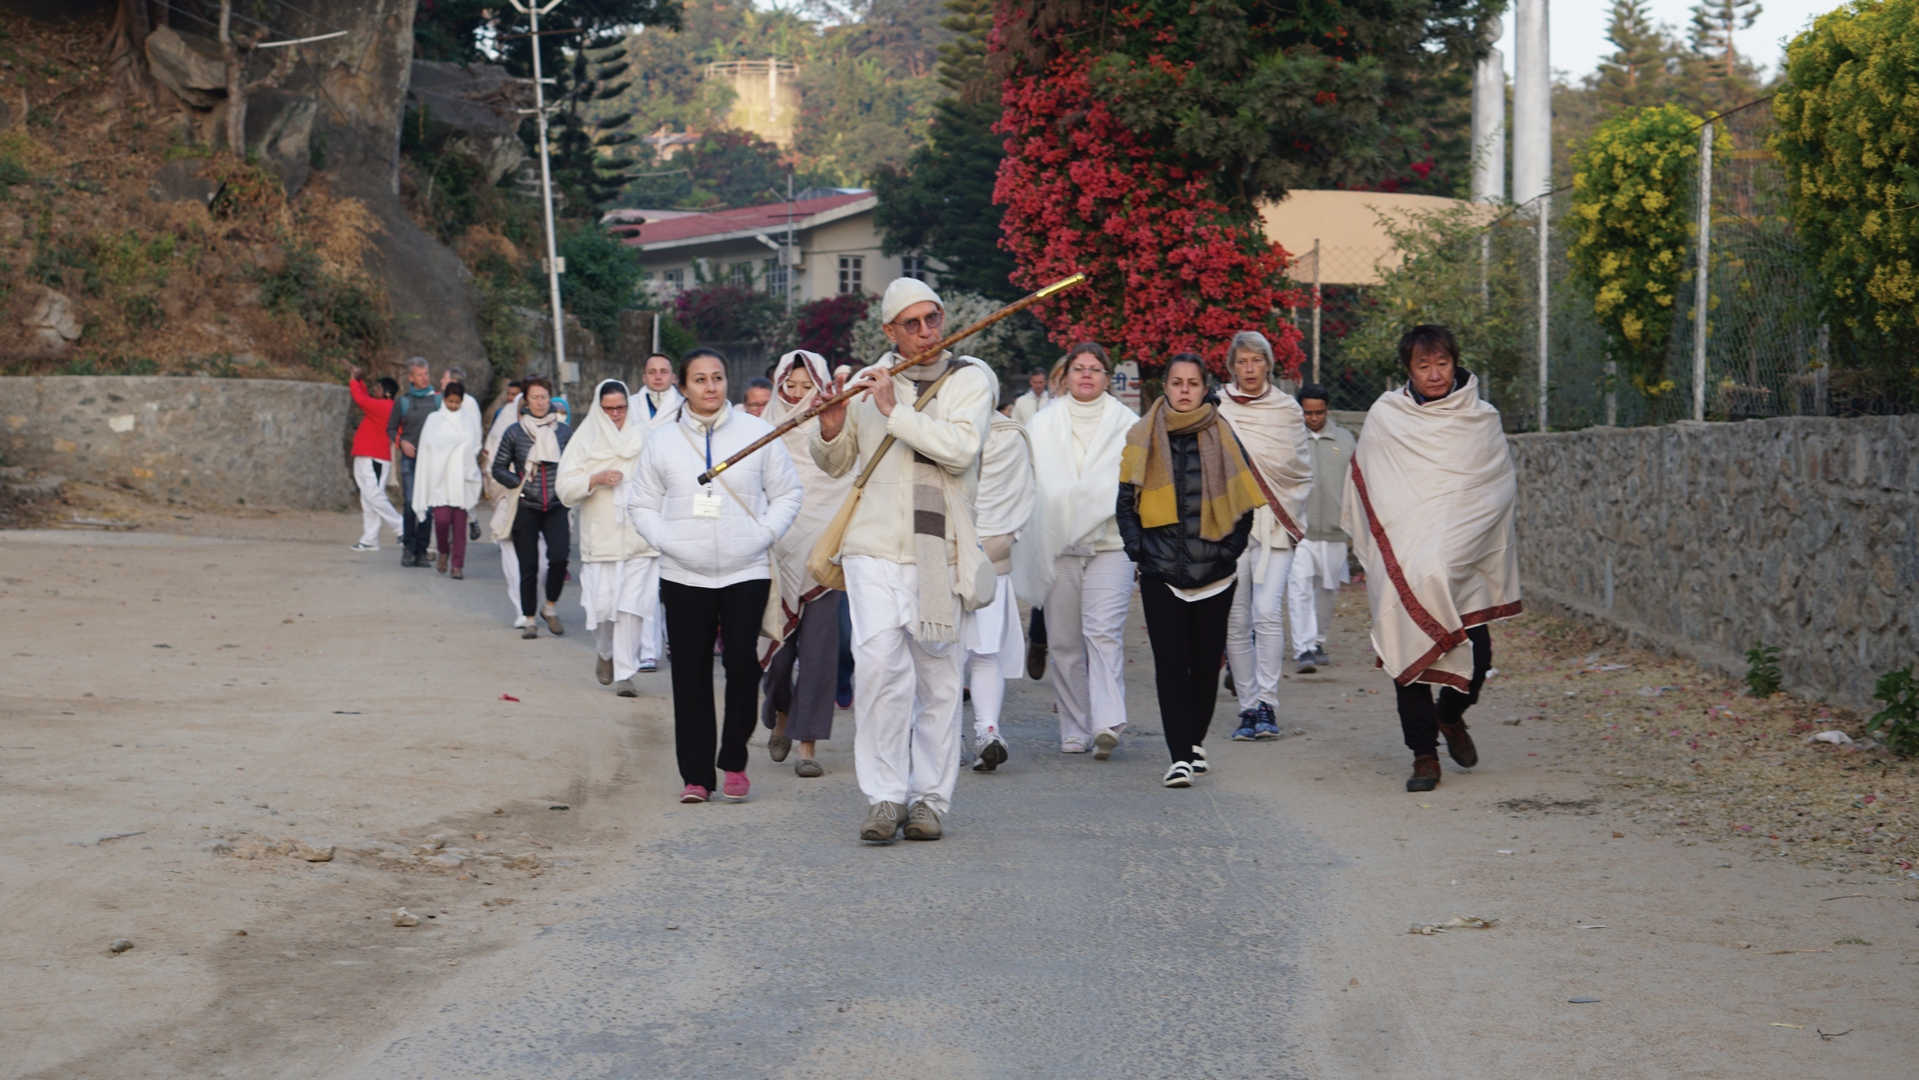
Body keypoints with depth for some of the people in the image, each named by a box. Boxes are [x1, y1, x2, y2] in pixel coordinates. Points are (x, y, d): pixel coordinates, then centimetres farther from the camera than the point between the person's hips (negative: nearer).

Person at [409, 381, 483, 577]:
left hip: (462, 480, 1)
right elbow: (426, 451, 5)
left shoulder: (468, 420, 8)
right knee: (442, 518, -13)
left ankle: (458, 564, 2)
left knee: (459, 522, -3)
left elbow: (475, 448, 17)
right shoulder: (434, 420, 5)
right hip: (440, 478, -1)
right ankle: (443, 552, 13)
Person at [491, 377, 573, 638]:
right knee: (528, 566, 1)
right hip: (526, 508, 0)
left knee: (559, 557, -17)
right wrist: (519, 484, -5)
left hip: (556, 507, 1)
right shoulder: (514, 433, 2)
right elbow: (498, 468, 8)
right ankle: (529, 620, 13)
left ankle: (551, 608, 5)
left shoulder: (564, 431, 5)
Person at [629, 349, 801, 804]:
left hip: (746, 572, -1)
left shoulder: (757, 433, 4)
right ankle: (695, 775, 6)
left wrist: (764, 534, -4)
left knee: (742, 665, -11)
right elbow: (640, 503, 14)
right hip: (683, 576, 1)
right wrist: (665, 540, -3)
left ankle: (734, 762, 7)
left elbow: (787, 493, 10)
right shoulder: (662, 441, 7)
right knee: (691, 676, 0)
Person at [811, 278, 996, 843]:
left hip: (939, 552, -1)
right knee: (878, 664, -14)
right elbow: (836, 464, 20)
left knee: (938, 678, 4)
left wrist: (896, 410, -16)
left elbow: (961, 448, -14)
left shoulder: (971, 378, 3)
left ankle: (930, 798, 13)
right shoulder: (867, 382, 11)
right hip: (874, 547, 1)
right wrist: (832, 427, -2)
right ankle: (884, 797, -9)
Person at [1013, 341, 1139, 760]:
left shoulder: (1128, 424, 9)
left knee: (1104, 631, -17)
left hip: (1110, 541, -2)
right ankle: (1074, 730, 10)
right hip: (1056, 546, 2)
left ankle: (1107, 722, -26)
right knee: (1064, 642, 2)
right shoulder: (1042, 426, 13)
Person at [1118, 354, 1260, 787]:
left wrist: (1231, 550, 0)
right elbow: (1126, 501, 9)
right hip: (1161, 571, -1)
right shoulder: (1143, 438, 6)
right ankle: (1179, 756, -11)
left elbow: (1243, 501, 10)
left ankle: (1195, 741, 25)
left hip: (1214, 571, 1)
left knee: (1206, 660, 5)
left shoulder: (1221, 438, 6)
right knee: (1170, 662, -9)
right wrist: (1138, 549, -2)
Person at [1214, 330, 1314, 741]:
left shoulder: (1288, 409, 9)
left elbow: (1302, 469, 15)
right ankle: (1249, 708, 6)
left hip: (1274, 524, -1)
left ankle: (1267, 704, -15)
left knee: (1268, 613, -15)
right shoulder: (1217, 410, 7)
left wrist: (1288, 509, 4)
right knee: (1236, 621, 0)